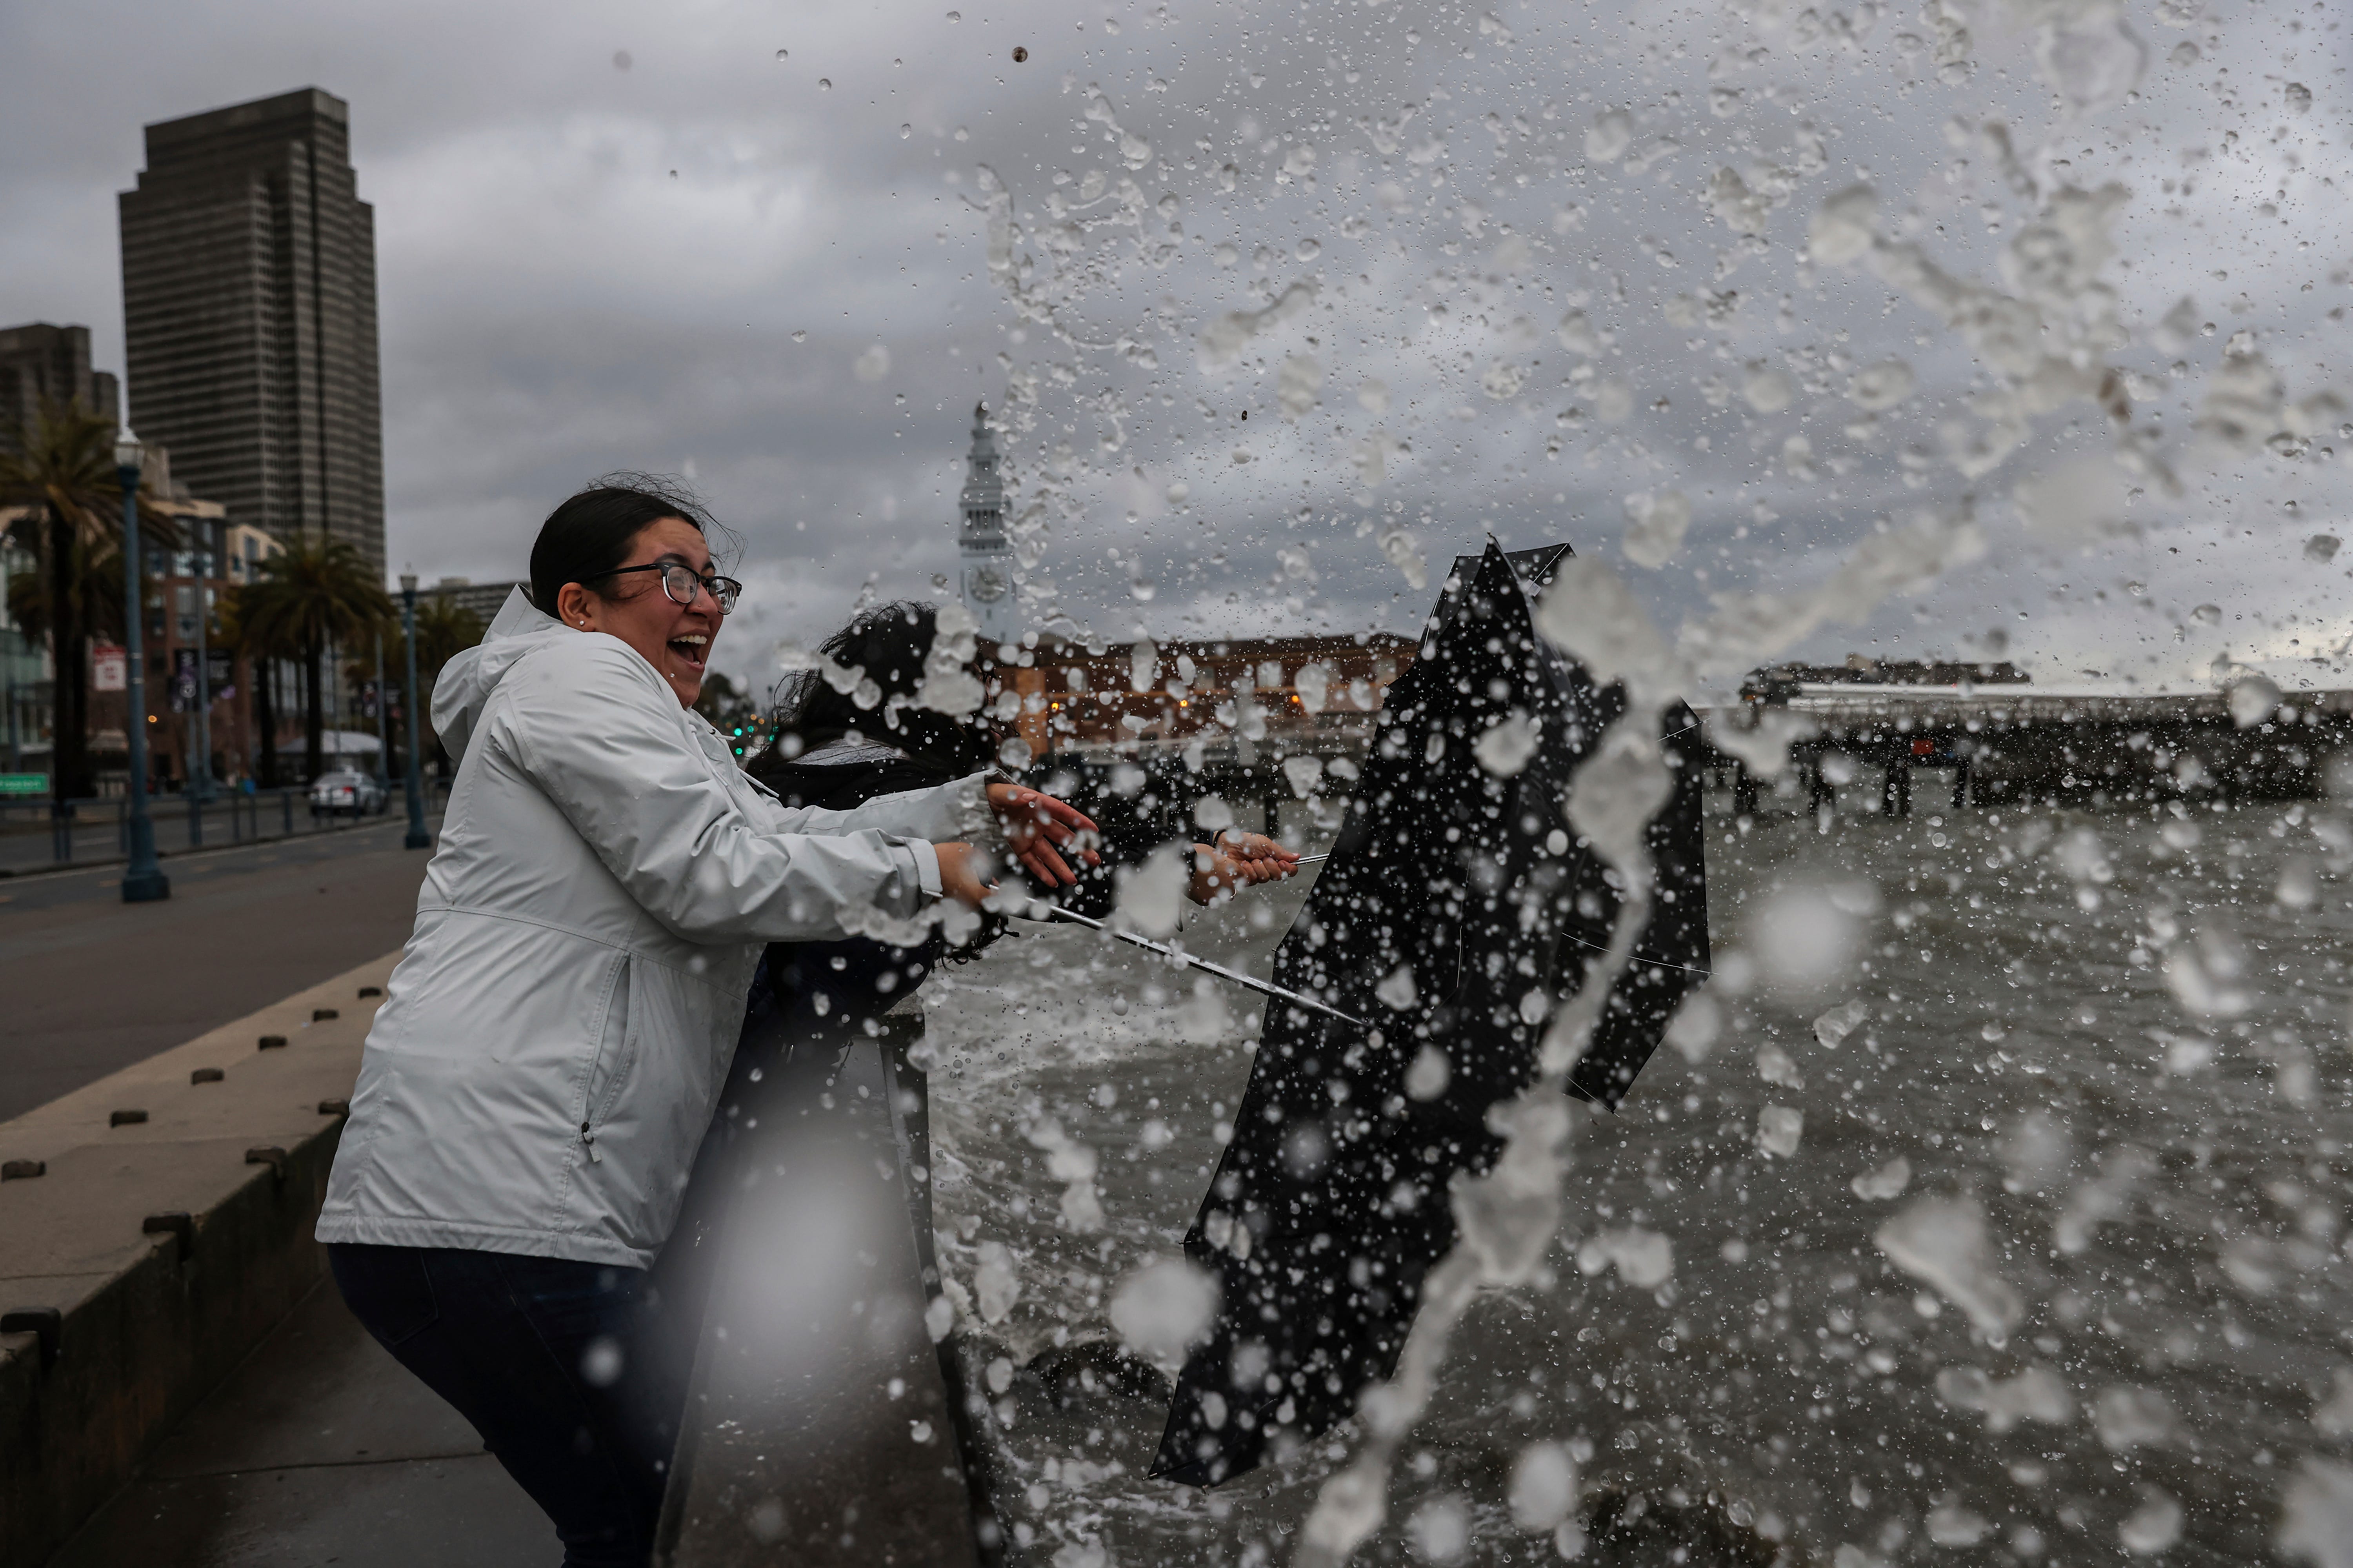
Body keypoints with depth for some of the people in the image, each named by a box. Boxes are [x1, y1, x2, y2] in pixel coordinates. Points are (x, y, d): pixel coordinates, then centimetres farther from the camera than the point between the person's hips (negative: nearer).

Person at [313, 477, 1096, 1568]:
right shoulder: (576, 674, -3)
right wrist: (921, 871, -3)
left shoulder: (657, 725, 29)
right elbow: (711, 872, -13)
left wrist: (974, 810, 13)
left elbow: (787, 836, 24)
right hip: (489, 1205, -10)